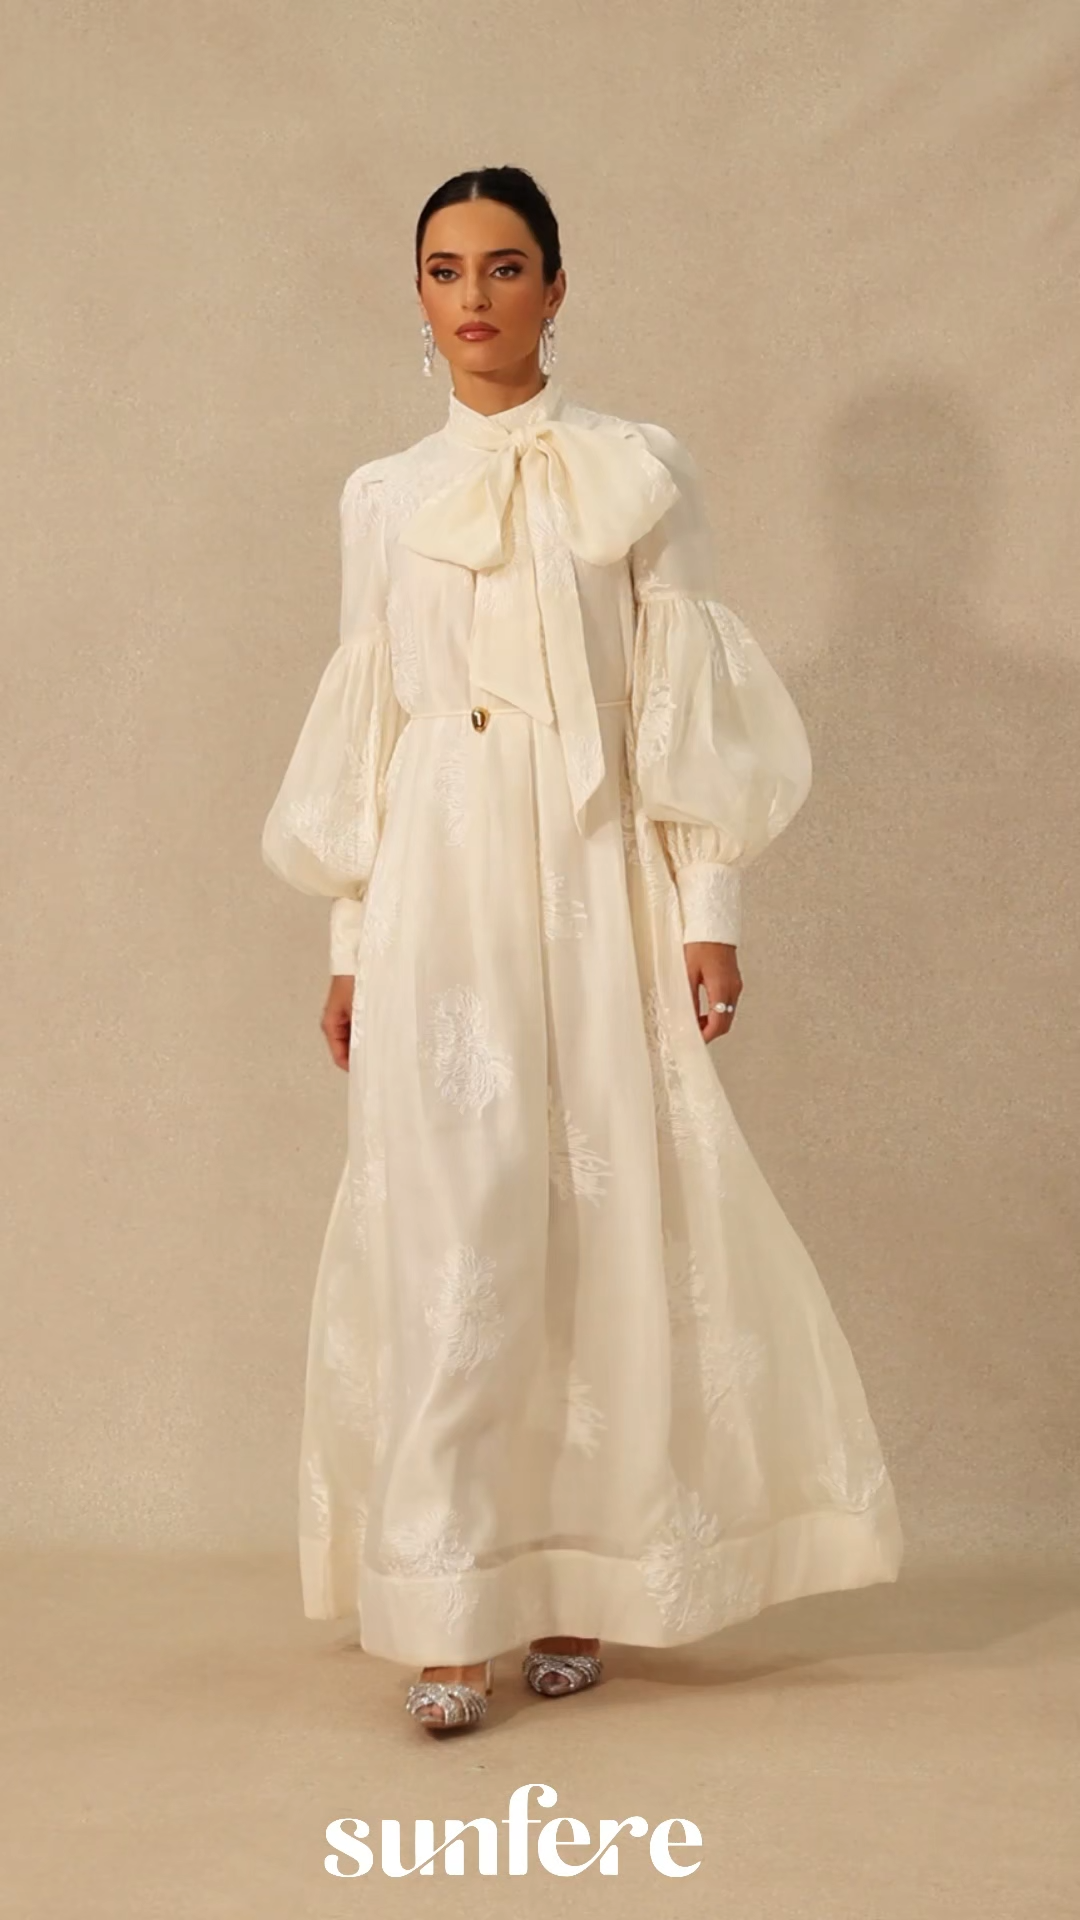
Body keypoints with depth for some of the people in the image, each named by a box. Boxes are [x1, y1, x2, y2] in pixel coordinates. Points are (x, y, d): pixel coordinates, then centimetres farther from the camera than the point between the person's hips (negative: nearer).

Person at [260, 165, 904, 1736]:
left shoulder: (641, 474, 4)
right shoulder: (383, 499, 11)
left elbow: (692, 712, 1)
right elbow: (364, 734, 12)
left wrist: (709, 914, -5)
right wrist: (351, 939, 9)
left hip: (597, 883, -1)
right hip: (439, 895, 1)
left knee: (604, 1226, 1)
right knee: (444, 1234, -4)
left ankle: (574, 1580, 14)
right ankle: (450, 1608, 1)